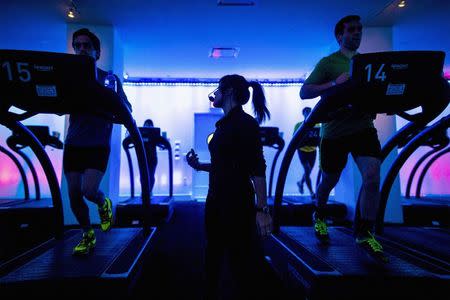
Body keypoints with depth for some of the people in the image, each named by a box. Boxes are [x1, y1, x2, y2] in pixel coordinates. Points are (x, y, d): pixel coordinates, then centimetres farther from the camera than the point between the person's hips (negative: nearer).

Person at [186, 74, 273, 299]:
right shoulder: (224, 124, 12)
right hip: (216, 199, 8)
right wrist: (199, 166, 10)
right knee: (213, 256, 17)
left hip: (237, 201, -8)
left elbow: (257, 169, -18)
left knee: (241, 260, 2)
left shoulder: (245, 123, -11)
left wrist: (262, 209, -22)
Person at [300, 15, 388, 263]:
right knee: (329, 180, 10)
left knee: (372, 176, -13)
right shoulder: (328, 62, -1)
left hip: (363, 126, 4)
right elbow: (304, 92, -10)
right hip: (334, 131, -3)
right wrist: (334, 83, -24)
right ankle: (320, 215, 39)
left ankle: (364, 234, 3)